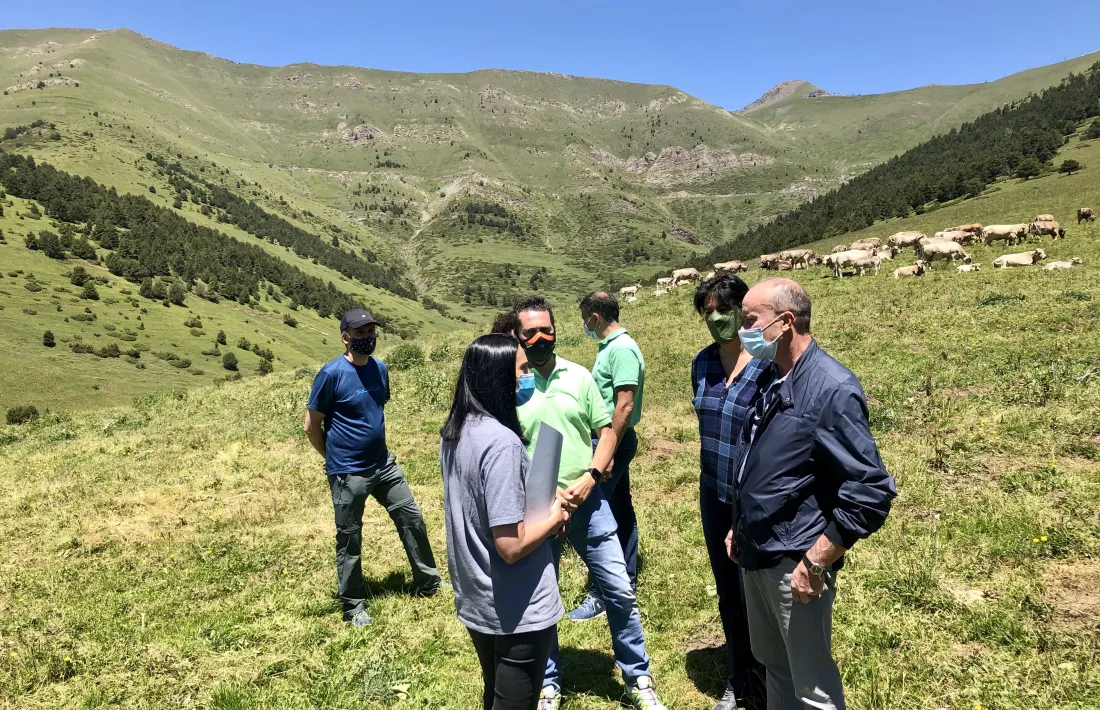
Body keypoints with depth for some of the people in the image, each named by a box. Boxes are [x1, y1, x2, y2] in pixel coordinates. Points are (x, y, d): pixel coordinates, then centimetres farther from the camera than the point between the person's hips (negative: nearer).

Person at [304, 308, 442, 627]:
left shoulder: (380, 369, 3)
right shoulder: (332, 373, -16)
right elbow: (312, 426, -9)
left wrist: (377, 450, 15)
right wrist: (336, 459, 1)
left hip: (384, 464, 6)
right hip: (348, 473, -6)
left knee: (412, 518, 12)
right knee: (349, 539, 7)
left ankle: (429, 583, 29)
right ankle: (354, 606, 24)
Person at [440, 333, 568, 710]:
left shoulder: (454, 432, 0)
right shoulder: (501, 442, -27)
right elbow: (511, 546, -27)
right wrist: (553, 516, -11)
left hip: (475, 601, 8)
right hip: (517, 612, -8)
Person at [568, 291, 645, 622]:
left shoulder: (621, 349, -19)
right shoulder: (610, 346, 11)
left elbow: (625, 406, -24)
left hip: (614, 441, -10)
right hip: (611, 439, 10)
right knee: (620, 510, 17)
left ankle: (602, 593, 4)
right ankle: (626, 581, 29)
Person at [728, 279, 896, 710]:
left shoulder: (832, 389, -20)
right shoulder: (773, 383, 6)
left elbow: (872, 493, -23)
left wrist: (815, 564, -21)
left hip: (794, 565, -8)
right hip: (756, 558, 8)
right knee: (774, 666, 24)